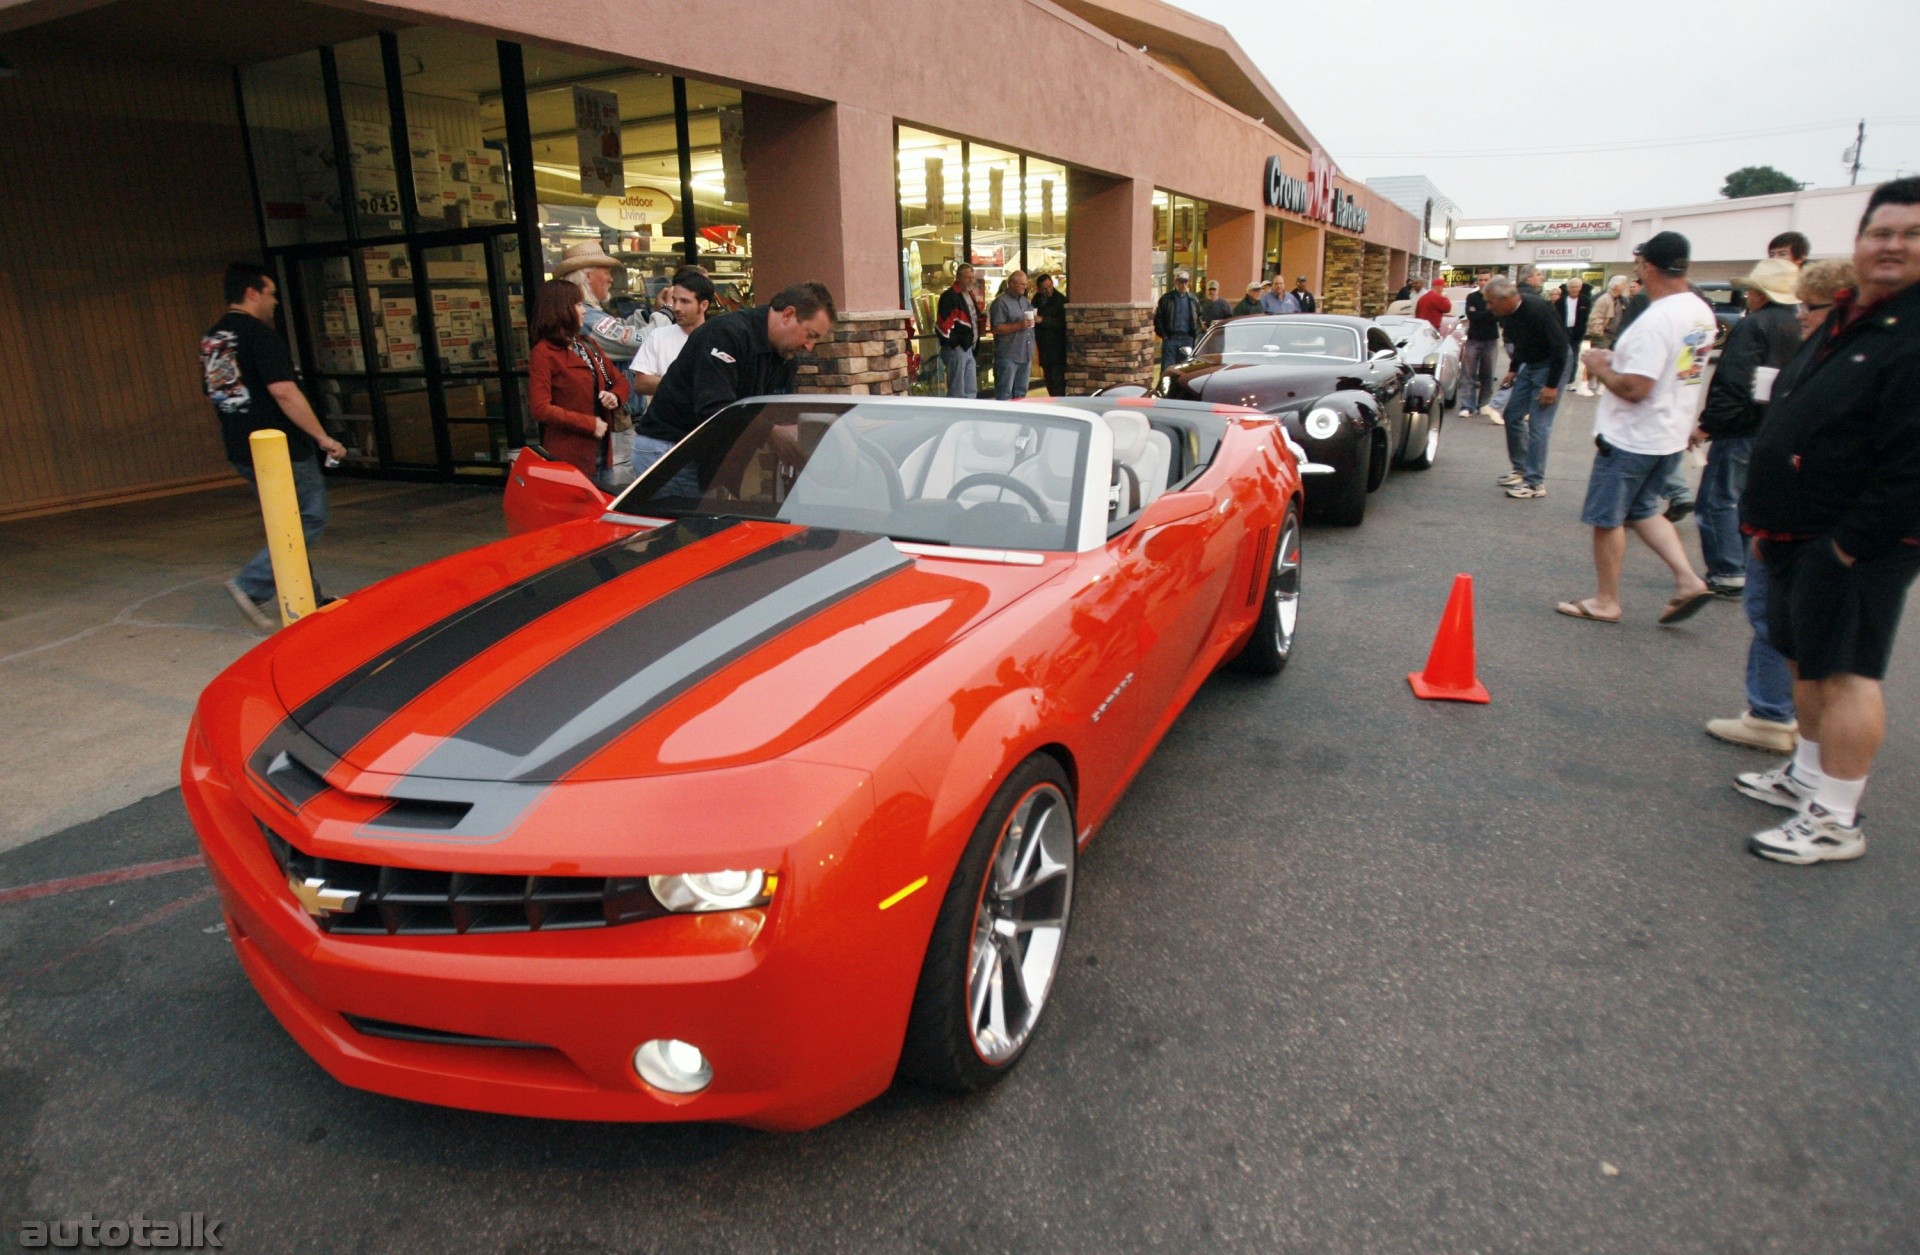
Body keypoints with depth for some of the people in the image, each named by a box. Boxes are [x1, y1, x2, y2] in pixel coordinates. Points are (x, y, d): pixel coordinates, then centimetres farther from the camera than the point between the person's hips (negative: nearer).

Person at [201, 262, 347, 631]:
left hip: (243, 452, 9)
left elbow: (217, 394, 20)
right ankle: (252, 586, -8)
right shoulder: (260, 335, -14)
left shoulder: (210, 341, 14)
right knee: (310, 520, -1)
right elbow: (284, 393, -22)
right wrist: (322, 437, -19)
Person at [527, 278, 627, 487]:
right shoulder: (543, 352, -9)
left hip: (602, 452, 8)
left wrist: (615, 396, -4)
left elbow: (619, 379, 20)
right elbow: (541, 409, -17)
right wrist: (589, 424, -18)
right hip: (570, 458, -8)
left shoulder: (589, 344, 14)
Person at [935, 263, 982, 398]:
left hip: (969, 349, 9)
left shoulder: (970, 296, 17)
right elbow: (943, 324, -17)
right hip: (956, 350, -9)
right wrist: (953, 344, -15)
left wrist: (975, 345, 16)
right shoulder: (949, 297, -12)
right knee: (957, 393, -6)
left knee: (971, 390, 12)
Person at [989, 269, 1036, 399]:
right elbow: (996, 329, -15)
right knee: (1005, 393, -6)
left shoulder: (1025, 301, 18)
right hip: (1008, 356, -8)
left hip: (1025, 355, 8)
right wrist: (1019, 326, -21)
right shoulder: (1001, 302, -7)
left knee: (1021, 393, 12)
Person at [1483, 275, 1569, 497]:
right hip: (1529, 365, 9)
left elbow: (1560, 346, -24)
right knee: (1512, 416, 11)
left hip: (1551, 365, -9)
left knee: (1538, 424, -11)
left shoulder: (1536, 309, -27)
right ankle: (1520, 469, 24)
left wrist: (1552, 385, -23)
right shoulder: (1508, 313, -4)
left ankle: (1535, 483, -6)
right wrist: (1513, 370, 12)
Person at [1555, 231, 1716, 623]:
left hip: (1631, 439, -9)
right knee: (1642, 511, 23)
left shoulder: (1656, 320, -24)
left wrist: (1599, 367, -10)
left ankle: (1606, 602, 15)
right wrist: (1617, 359, 11)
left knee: (1606, 519, 5)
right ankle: (1688, 580, 13)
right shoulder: (1702, 312, 6)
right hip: (1671, 434, 9)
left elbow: (1634, 388, -27)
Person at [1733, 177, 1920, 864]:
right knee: (1808, 660, 19)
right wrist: (1765, 521, 14)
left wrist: (1850, 543, -22)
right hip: (1799, 535, 9)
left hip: (1856, 544, -9)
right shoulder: (1843, 321, 15)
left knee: (1846, 673, -3)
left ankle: (1837, 819, 5)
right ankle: (1808, 775, 35)